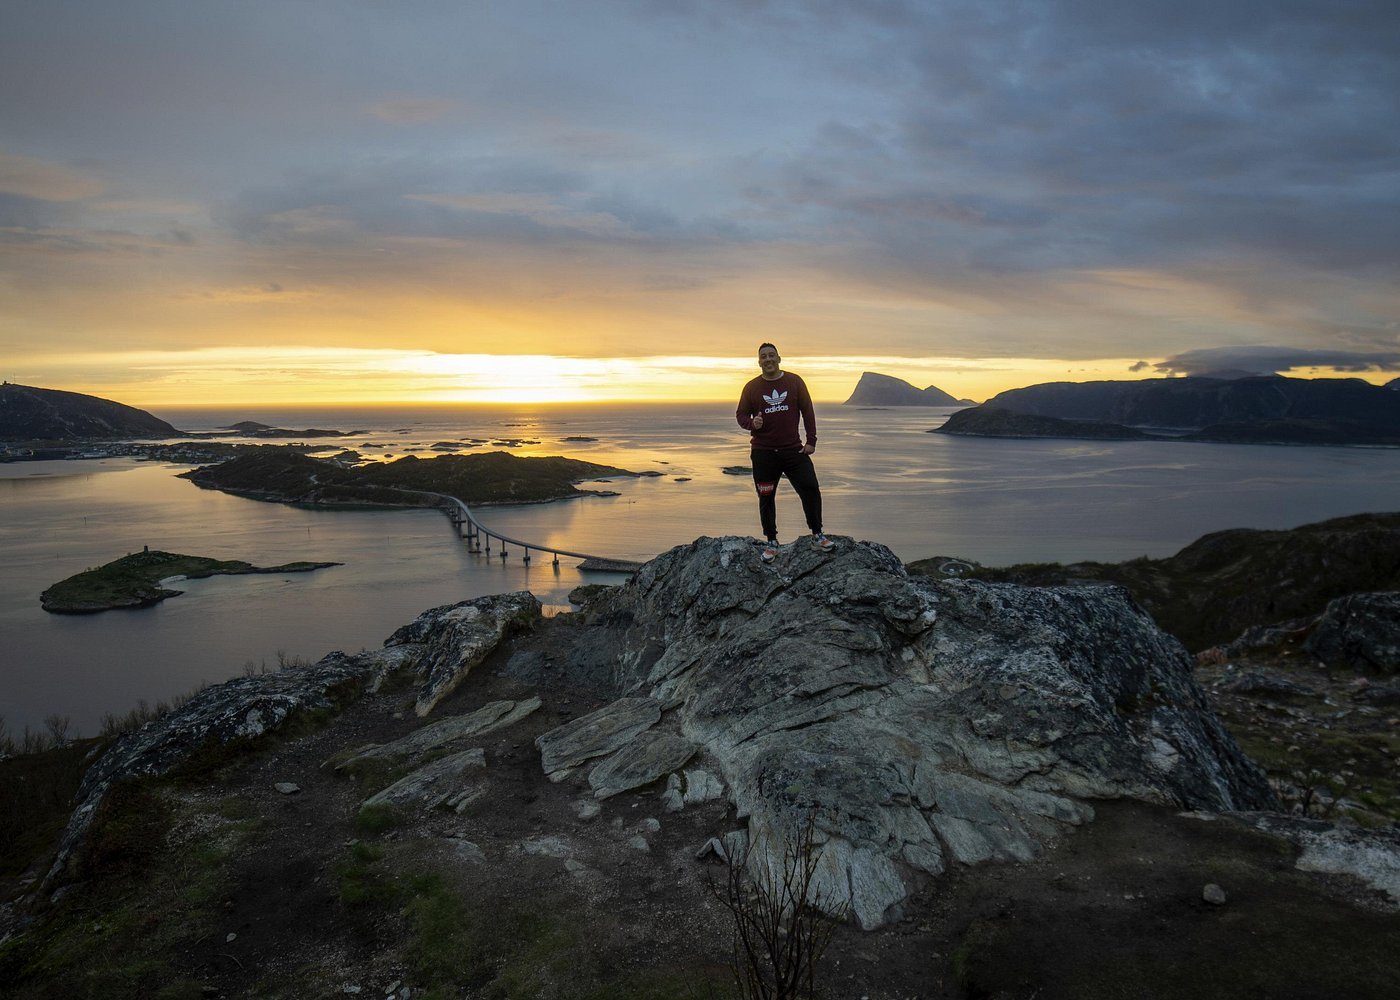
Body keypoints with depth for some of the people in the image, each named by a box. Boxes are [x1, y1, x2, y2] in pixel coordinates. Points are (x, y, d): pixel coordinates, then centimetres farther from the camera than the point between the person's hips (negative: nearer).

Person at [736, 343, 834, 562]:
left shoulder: (794, 382, 4)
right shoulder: (752, 387, 3)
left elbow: (807, 412, 5)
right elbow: (740, 414, 7)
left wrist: (811, 441, -1)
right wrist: (752, 423, -16)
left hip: (794, 450, 0)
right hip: (763, 453, 0)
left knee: (810, 488, -8)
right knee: (766, 497, 4)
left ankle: (817, 536, 5)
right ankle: (771, 542, 16)